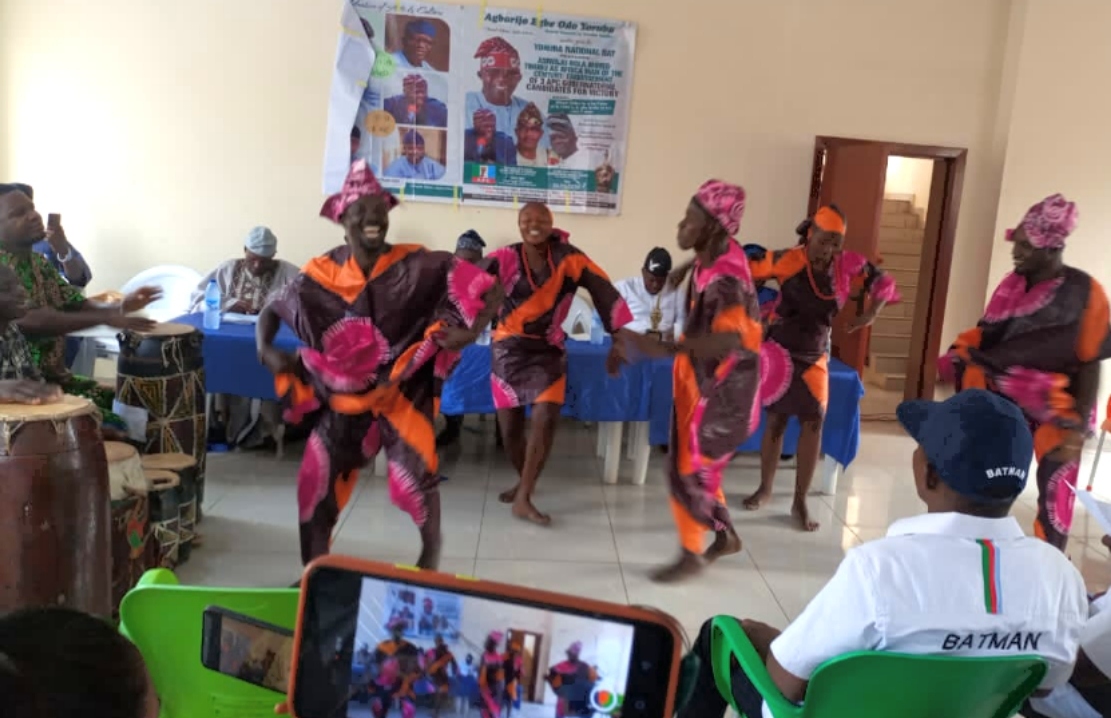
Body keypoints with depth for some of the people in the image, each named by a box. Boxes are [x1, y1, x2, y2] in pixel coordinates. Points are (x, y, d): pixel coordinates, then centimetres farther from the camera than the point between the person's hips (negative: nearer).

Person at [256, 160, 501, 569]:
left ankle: (431, 549, 29)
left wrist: (471, 332, -28)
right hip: (345, 395, 3)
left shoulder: (417, 266, -13)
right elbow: (273, 311, 10)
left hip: (403, 393, -2)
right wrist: (265, 351, -7)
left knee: (415, 476, -4)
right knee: (316, 480, 3)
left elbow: (490, 291, -14)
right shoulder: (321, 274, -5)